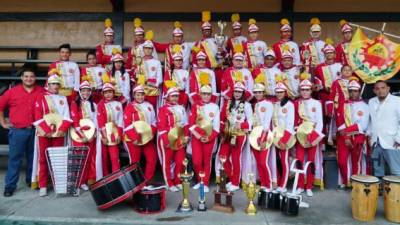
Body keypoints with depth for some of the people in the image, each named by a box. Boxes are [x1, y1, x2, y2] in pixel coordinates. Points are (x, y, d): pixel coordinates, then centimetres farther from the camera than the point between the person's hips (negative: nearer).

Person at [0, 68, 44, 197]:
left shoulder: (41, 92, 2)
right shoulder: (12, 91, 0)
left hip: (35, 131, 2)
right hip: (17, 131, -1)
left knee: (33, 157, 11)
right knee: (14, 158, 2)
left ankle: (31, 180, 27)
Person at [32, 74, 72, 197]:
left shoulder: (63, 98, 12)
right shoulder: (41, 98, 4)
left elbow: (67, 116, 5)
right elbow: (38, 116, -5)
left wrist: (62, 129, -10)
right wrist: (48, 129, -13)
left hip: (59, 133, 2)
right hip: (44, 133, -2)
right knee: (43, 159, 1)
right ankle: (43, 186, 7)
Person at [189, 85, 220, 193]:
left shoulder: (215, 107, 2)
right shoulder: (195, 106, 3)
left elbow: (217, 125, -2)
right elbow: (191, 124, -4)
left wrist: (209, 137, -11)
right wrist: (199, 136, -12)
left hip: (210, 138, 0)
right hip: (196, 137, 1)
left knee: (207, 161, 5)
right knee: (196, 161, -2)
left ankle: (205, 183, 16)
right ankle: (200, 180, 21)